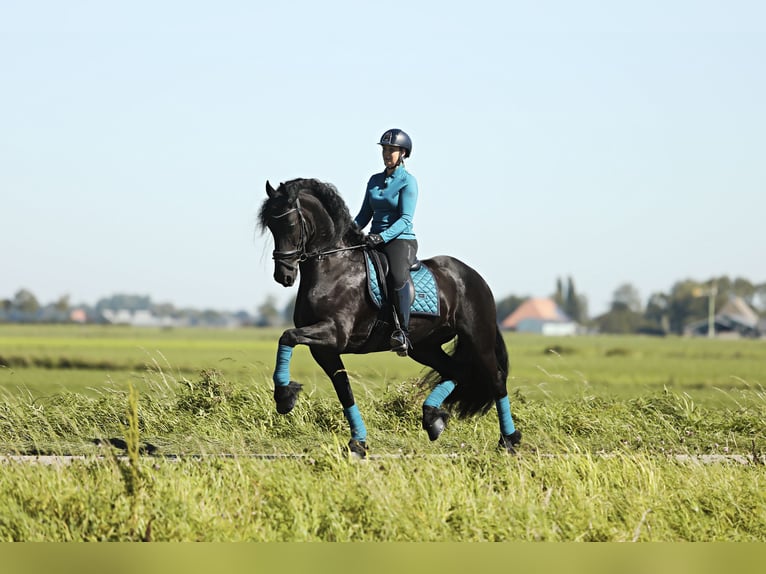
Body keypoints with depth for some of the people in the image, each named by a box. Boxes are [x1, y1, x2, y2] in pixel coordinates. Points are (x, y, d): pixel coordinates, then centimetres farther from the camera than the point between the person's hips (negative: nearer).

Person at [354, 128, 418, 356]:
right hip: (374, 241, 7)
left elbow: (405, 219, -12)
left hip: (401, 240, -7)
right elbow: (364, 216, 19)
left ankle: (402, 331, -34)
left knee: (398, 275, -36)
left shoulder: (408, 181, -3)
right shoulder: (375, 181, 16)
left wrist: (382, 236, -25)